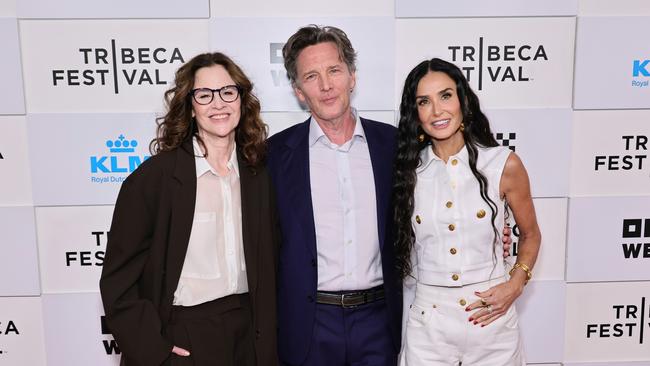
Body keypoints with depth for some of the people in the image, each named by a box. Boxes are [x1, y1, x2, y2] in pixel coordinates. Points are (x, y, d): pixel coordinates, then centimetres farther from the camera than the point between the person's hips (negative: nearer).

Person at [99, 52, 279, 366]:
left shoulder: (259, 174, 0)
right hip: (182, 340, -4)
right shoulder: (155, 176, -12)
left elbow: (267, 262, 7)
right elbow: (119, 278, -9)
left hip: (248, 334, 4)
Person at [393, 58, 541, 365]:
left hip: (490, 319, 0)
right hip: (427, 323, 1)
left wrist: (515, 285, -7)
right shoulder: (408, 170, -2)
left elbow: (530, 235, 7)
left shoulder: (504, 164, -6)